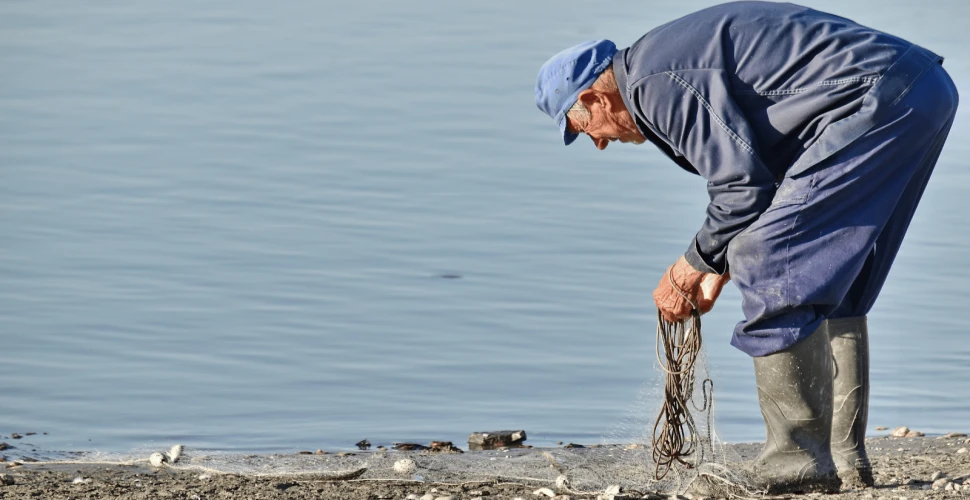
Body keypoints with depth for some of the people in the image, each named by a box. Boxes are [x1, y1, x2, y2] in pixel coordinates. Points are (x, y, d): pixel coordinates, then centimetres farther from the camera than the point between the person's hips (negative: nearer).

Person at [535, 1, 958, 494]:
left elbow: (743, 185, -11)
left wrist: (693, 265, 4)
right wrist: (719, 266, 25)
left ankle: (800, 460, -5)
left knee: (767, 268, -8)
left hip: (877, 99, -11)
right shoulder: (677, 50, 24)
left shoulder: (654, 82, -8)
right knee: (827, 283, 18)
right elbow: (758, 170, 28)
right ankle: (845, 458, 16)